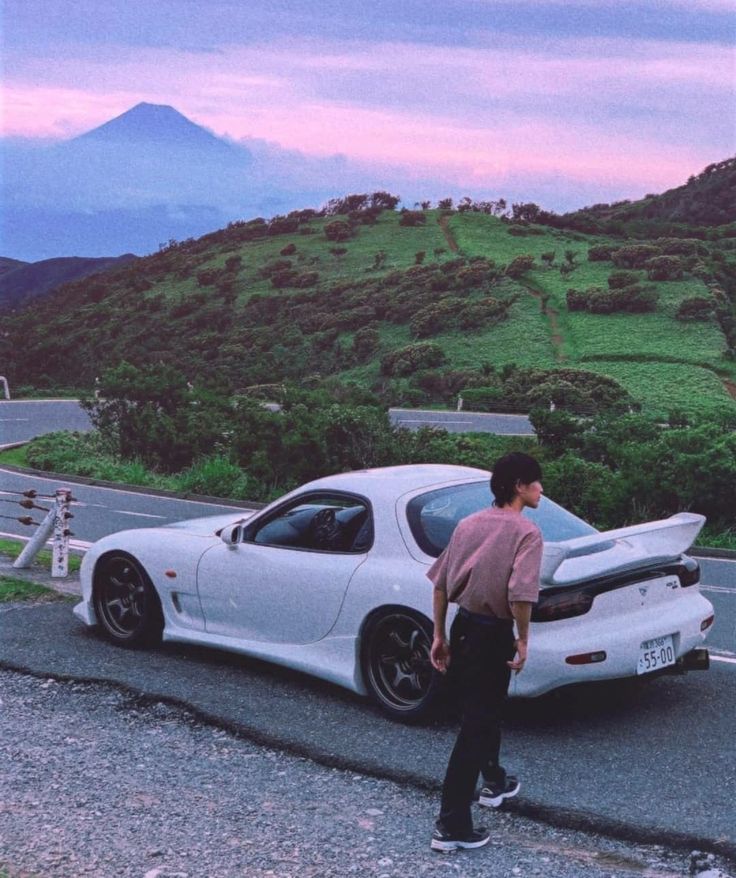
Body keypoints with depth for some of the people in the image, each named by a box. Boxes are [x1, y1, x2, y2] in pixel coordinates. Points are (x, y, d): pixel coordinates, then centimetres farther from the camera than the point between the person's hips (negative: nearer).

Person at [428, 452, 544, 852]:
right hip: (492, 635, -7)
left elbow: (440, 582, 9)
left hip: (462, 628, 7)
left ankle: (494, 783, 46)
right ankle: (451, 826, -1)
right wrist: (523, 640, -13)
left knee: (483, 712, 26)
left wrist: (439, 635, 14)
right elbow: (520, 594, -26)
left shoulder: (469, 524, 8)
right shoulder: (526, 532, -13)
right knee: (476, 728, -2)